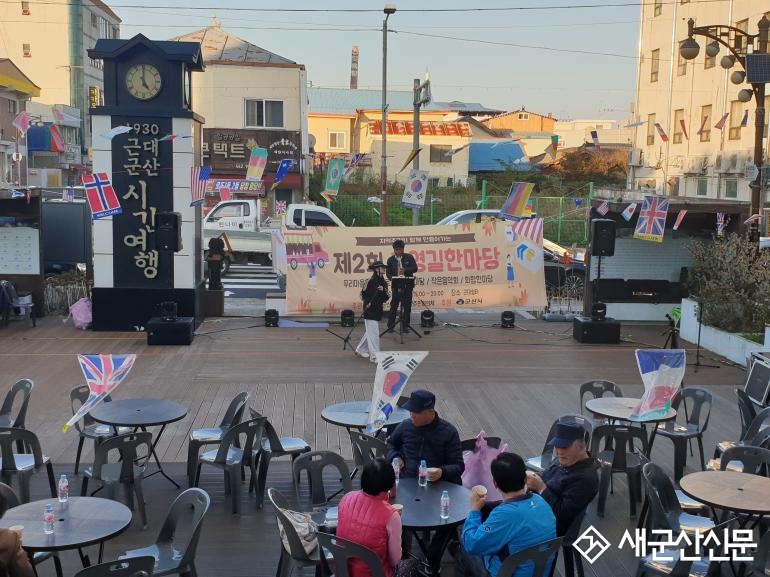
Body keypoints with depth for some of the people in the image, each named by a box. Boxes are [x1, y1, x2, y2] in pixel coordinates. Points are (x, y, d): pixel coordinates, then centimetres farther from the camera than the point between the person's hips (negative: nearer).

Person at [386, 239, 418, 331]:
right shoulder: (390, 260, 5)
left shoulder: (409, 257, 2)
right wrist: (393, 279, -17)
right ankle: (390, 326, 6)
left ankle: (405, 325, 9)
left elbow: (415, 268, -6)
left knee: (407, 306, 1)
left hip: (408, 285, 0)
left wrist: (405, 270, -23)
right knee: (394, 305, -1)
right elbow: (388, 273, 3)